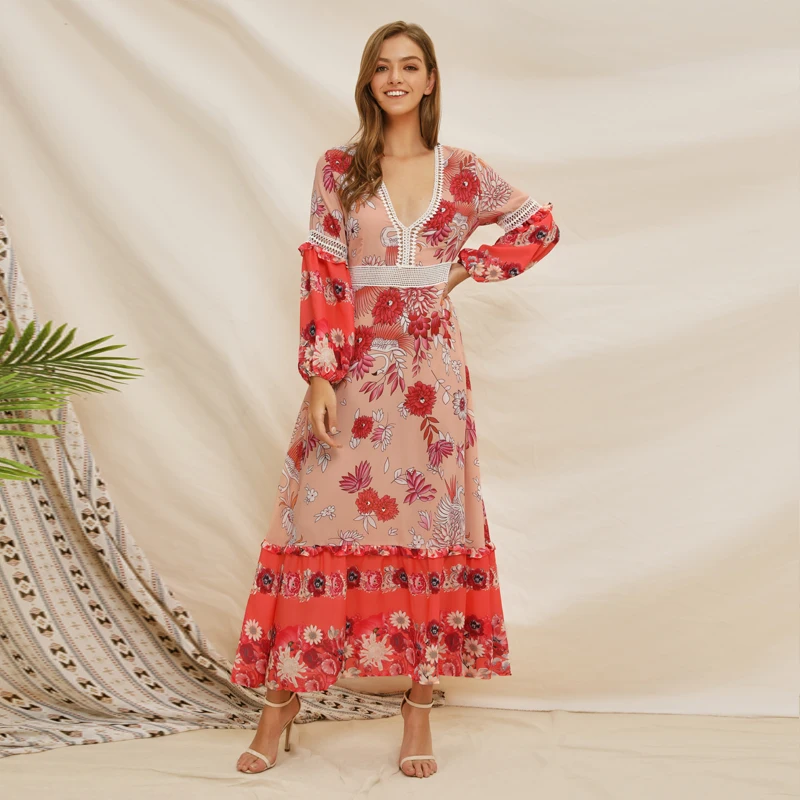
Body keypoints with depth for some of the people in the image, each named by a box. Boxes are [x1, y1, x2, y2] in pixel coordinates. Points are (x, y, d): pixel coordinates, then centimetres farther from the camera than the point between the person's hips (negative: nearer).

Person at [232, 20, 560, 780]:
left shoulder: (462, 171, 6)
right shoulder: (338, 169, 3)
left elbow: (541, 225, 17)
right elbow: (322, 276, -4)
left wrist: (469, 267, 4)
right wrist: (320, 375, -12)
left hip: (431, 368, 1)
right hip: (354, 366, -1)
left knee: (430, 521, 3)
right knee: (320, 517, -2)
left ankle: (419, 707, 15)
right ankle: (280, 700, 11)